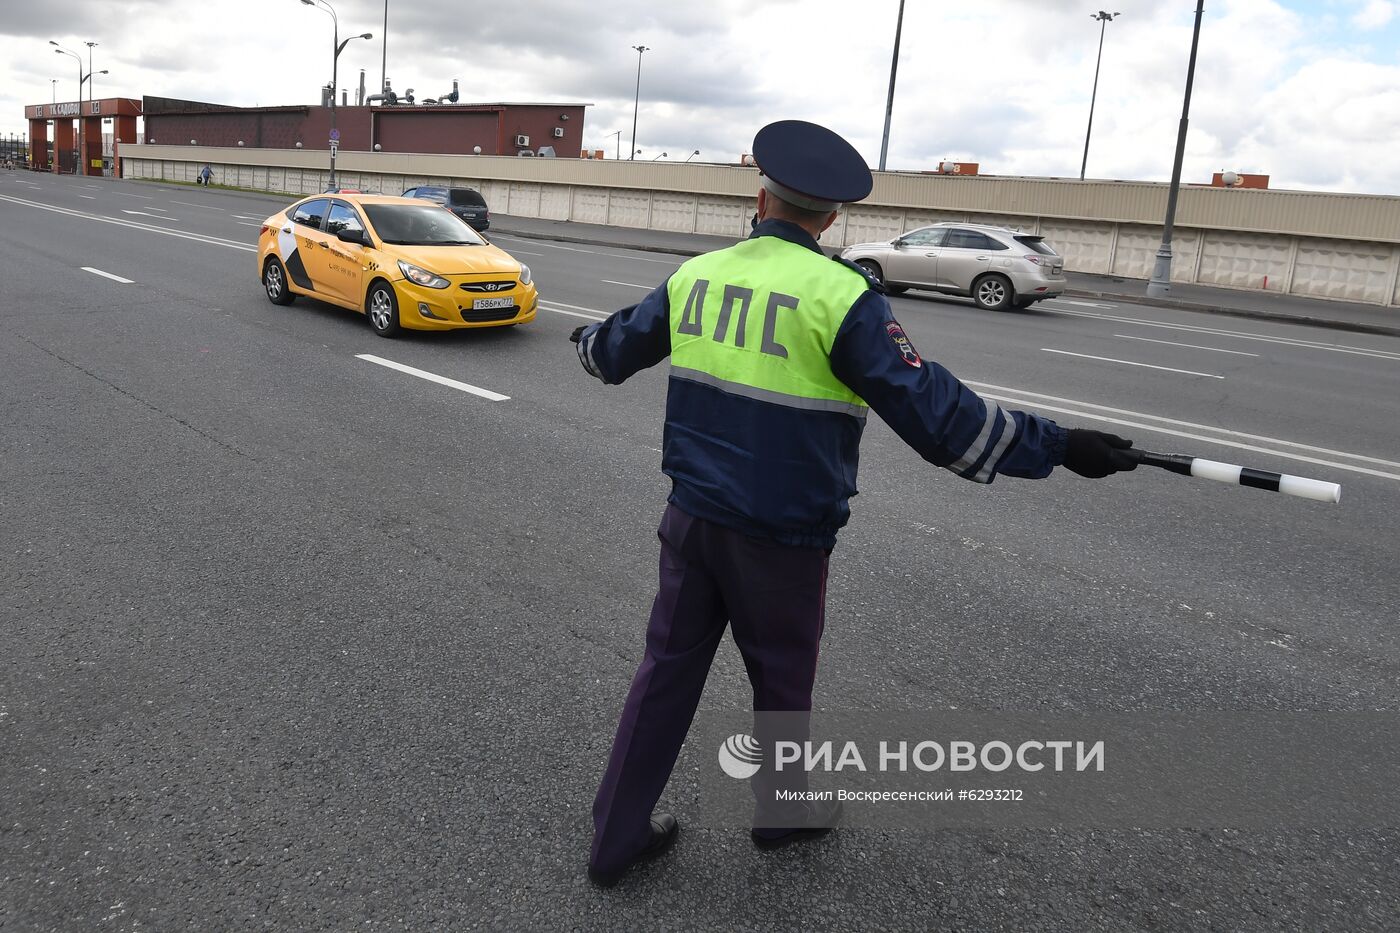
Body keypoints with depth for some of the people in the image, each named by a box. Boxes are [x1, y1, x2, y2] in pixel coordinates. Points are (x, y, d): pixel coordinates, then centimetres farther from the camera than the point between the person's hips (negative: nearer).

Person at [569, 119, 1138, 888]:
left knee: (667, 668, 16)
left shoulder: (696, 274, 1)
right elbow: (933, 412, -21)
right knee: (781, 679, 18)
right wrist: (1058, 447, -14)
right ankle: (781, 812, 43)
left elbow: (618, 346, 18)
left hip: (692, 515, 5)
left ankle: (616, 837, 27)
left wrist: (591, 341, 42)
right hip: (781, 536, -4)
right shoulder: (841, 297, -16)